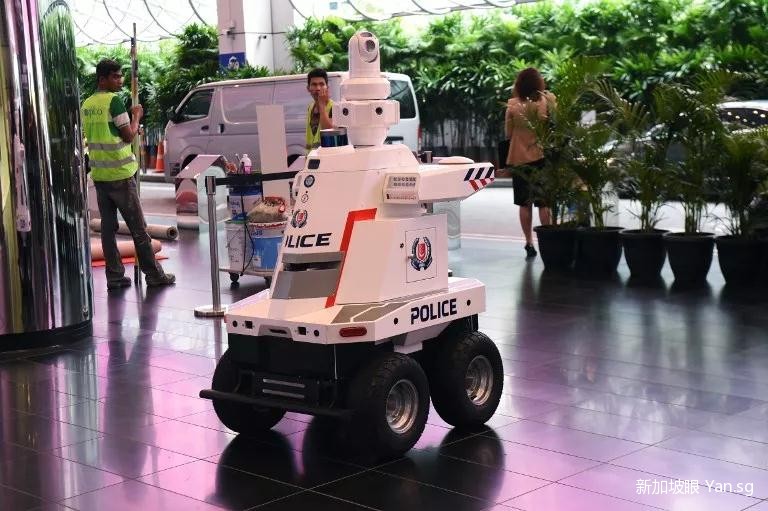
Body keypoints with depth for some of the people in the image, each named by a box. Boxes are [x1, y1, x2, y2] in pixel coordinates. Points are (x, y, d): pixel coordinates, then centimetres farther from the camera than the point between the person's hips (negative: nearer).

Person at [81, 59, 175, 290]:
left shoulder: (86, 104, 10)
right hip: (120, 173, -7)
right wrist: (136, 116, 4)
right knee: (138, 227, 1)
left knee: (108, 227, 9)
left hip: (99, 174, 7)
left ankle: (114, 276, 10)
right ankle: (154, 275, 8)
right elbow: (129, 135, -13)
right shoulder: (114, 101, -14)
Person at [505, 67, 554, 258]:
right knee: (544, 203, 6)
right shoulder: (547, 101, -8)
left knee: (525, 204, 8)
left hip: (519, 158, 0)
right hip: (542, 156, 0)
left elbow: (508, 133, 1)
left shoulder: (513, 105, -7)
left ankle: (529, 243, 8)